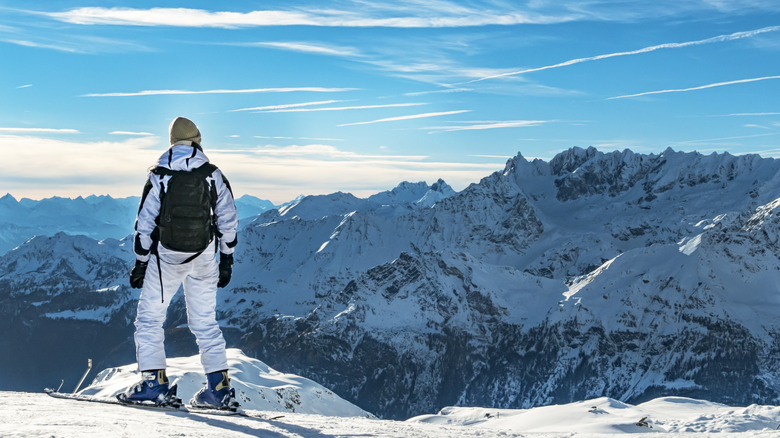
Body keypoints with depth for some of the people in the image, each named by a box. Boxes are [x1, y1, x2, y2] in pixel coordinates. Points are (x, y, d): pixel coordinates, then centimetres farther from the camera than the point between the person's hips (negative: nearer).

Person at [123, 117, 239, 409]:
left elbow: (145, 223, -5)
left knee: (149, 317, 9)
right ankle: (219, 388, 8)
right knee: (205, 321, 11)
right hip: (204, 257, 3)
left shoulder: (159, 177, -6)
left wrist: (140, 263, 3)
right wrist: (226, 260, 12)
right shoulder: (213, 176, 0)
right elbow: (228, 220, 3)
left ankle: (154, 382, 4)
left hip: (166, 256, -3)